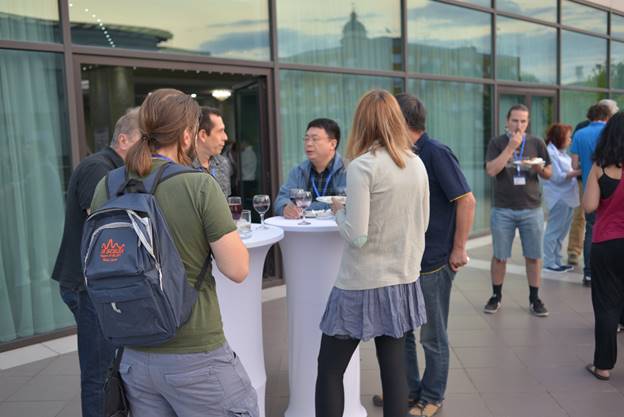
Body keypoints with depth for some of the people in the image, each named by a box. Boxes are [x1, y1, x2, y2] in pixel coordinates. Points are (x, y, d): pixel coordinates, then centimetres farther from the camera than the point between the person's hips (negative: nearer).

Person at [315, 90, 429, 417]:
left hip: (363, 284, -6)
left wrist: (338, 210, -1)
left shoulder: (362, 166, -15)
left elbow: (356, 236, -18)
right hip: (403, 280, 6)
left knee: (329, 370, 9)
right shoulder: (417, 164, 4)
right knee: (394, 369, 15)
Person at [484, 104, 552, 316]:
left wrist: (539, 168, -13)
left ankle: (534, 299, 18)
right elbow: (491, 170, -14)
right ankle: (496, 296, 21)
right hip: (503, 210, -1)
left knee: (533, 256, 5)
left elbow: (548, 174, 10)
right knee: (499, 256, 6)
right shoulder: (497, 143, 0)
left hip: (532, 209, 2)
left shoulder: (537, 143, 6)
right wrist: (511, 147, -17)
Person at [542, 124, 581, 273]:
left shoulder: (561, 152, 15)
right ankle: (549, 262, 6)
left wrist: (577, 170, 2)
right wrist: (578, 172, -15)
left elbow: (567, 172, 17)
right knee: (554, 231, -2)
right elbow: (558, 177, -16)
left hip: (567, 197, 9)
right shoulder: (550, 152, -12)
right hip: (558, 198, -9)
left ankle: (557, 261, 21)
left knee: (561, 232, 13)